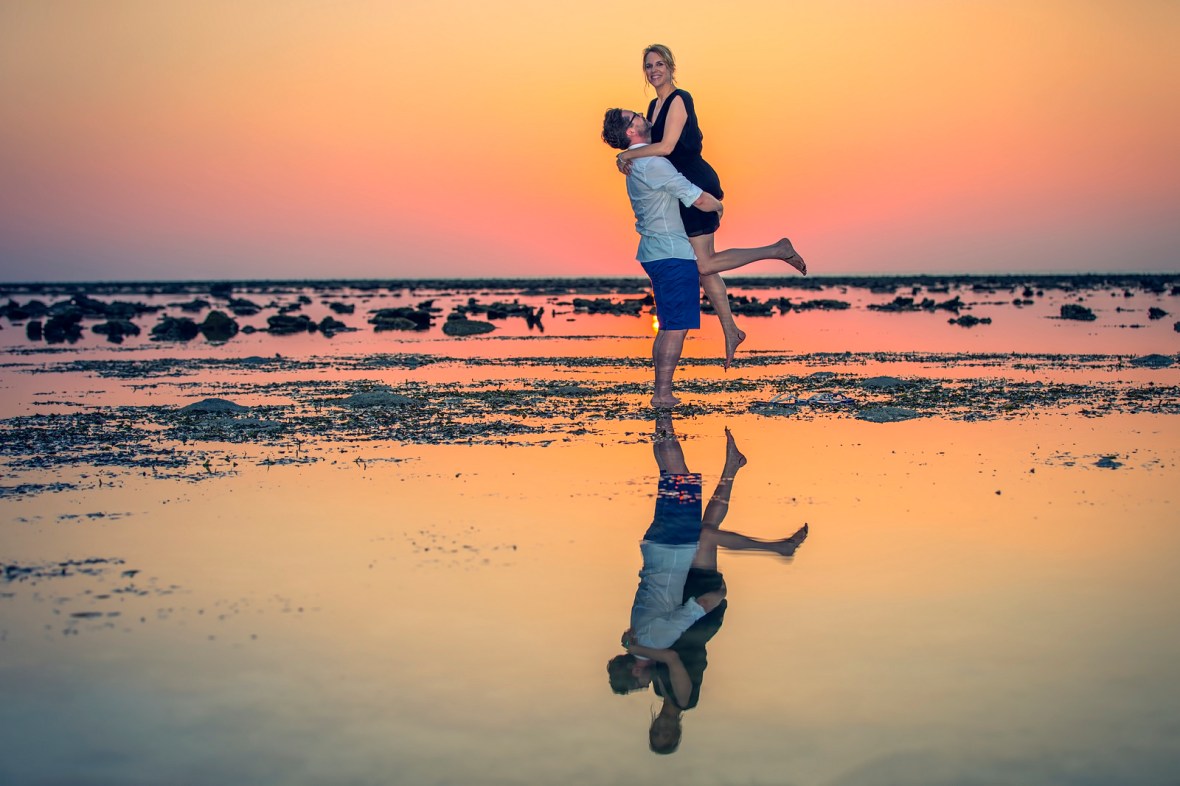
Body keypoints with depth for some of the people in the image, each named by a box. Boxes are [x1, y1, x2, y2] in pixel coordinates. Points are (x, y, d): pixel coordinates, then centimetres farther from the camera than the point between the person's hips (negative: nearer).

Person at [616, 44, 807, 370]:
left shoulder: (679, 99, -13)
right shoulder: (654, 105, 15)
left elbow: (667, 146, -21)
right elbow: (650, 146, 19)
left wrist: (626, 155, -13)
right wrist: (630, 158, 1)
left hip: (698, 185, -9)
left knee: (703, 264, -10)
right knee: (704, 263, 10)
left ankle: (778, 250, -1)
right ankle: (731, 331, 18)